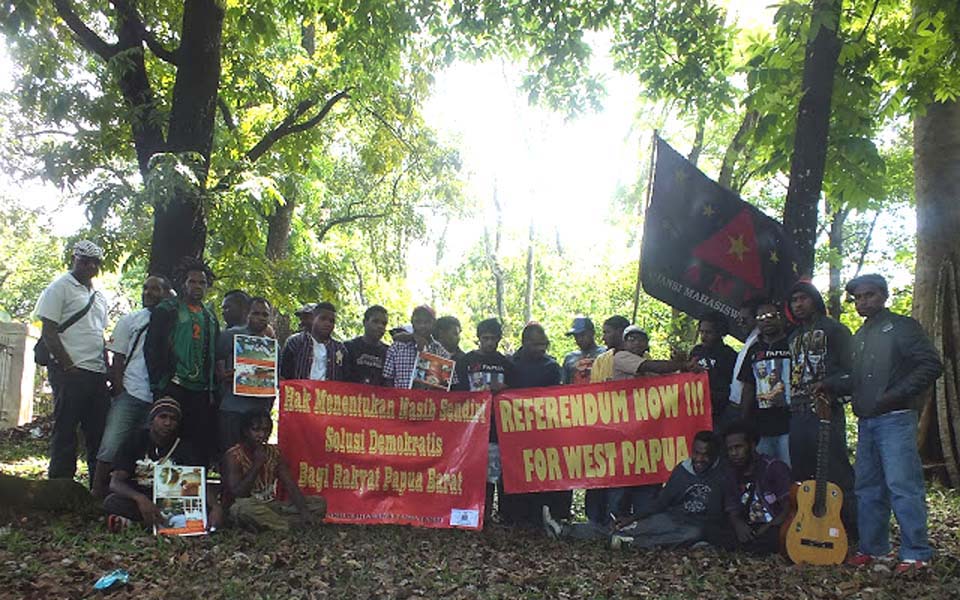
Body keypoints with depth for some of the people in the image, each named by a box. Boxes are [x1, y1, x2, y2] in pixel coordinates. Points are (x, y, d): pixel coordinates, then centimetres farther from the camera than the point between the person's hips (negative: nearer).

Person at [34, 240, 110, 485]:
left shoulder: (99, 295, 20)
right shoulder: (60, 287, -1)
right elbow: (48, 332, -8)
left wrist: (108, 371, 13)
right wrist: (70, 366, -14)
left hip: (97, 374, 7)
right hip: (69, 372, -7)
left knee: (99, 432, 8)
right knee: (65, 432, -3)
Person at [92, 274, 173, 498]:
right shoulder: (129, 320, 11)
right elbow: (117, 360, 7)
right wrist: (119, 391, -3)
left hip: (159, 400, 0)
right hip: (131, 395, 0)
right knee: (111, 449, -6)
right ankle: (98, 495, 4)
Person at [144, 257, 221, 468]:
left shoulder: (210, 317, 19)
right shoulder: (166, 310, 3)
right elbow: (151, 348, -4)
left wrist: (213, 390, 11)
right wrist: (159, 383, -10)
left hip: (203, 393, 5)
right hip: (174, 390, -5)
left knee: (203, 446, 2)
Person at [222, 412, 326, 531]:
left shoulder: (274, 452, 5)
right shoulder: (233, 456, -10)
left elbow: (290, 486, -3)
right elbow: (236, 493, -21)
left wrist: (303, 510, -19)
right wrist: (257, 465, -22)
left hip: (271, 506, 6)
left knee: (319, 503, -5)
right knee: (245, 508, -42)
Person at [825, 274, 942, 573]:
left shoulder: (901, 326, -3)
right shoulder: (860, 336, 19)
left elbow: (932, 365, -11)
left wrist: (895, 395, -18)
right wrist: (828, 386, 6)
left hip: (895, 419, -8)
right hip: (866, 422, 8)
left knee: (903, 486, -7)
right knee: (868, 487, 11)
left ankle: (916, 554, 2)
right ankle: (872, 548, 20)